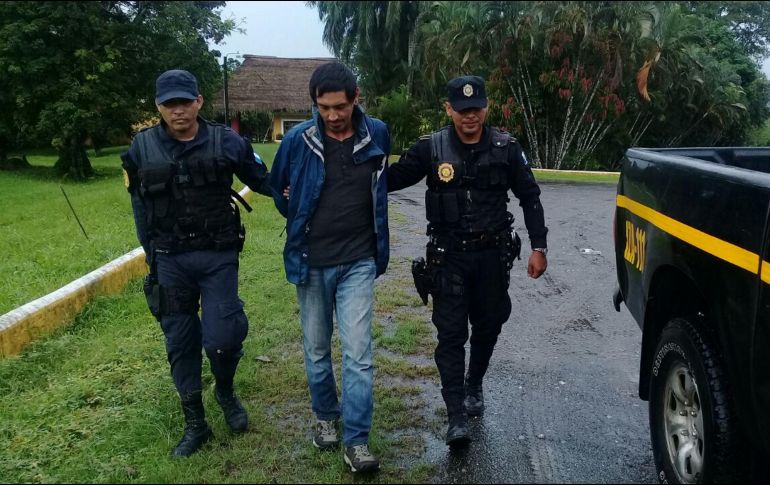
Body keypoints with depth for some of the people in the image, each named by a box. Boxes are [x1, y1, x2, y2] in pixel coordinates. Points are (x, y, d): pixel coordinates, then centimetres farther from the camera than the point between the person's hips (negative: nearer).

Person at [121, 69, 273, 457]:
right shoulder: (142, 148, 1)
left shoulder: (226, 142, -4)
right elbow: (140, 202, 9)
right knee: (180, 343, 9)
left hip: (218, 257, -2)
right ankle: (194, 423, 25)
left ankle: (226, 391, 27)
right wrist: (152, 253, 6)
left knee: (221, 339, -7)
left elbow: (260, 180, 8)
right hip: (169, 261, 2)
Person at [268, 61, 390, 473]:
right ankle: (325, 416, 35)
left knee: (358, 353, -4)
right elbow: (277, 186, 11)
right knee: (316, 350, 14)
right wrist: (301, 221, 10)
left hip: (358, 262, 0)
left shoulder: (377, 135, -5)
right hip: (310, 262, 1)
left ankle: (356, 440, 6)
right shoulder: (297, 140, -9)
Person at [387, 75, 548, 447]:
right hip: (449, 256, -2)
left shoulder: (505, 149, -2)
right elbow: (391, 179, -2)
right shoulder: (431, 149, -5)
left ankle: (473, 387, 41)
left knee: (487, 327, 15)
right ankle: (457, 418, 0)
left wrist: (538, 247, 1)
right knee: (451, 334, -5)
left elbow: (529, 197, 4)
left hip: (492, 255, 2)